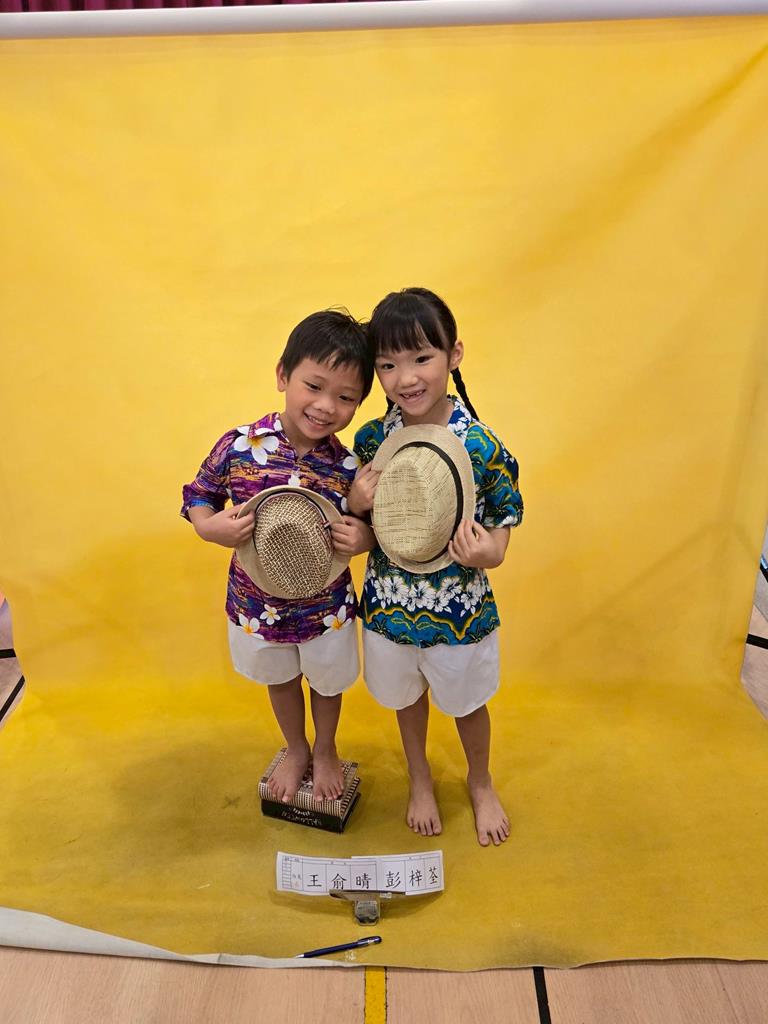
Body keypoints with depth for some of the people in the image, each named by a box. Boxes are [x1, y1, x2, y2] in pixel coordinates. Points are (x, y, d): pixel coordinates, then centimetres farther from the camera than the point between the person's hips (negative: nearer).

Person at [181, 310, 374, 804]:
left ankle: (325, 751, 56)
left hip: (326, 609, -1)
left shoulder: (348, 467, -19)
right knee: (280, 681, 28)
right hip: (257, 605, 1)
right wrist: (212, 526, -25)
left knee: (328, 683, 25)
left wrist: (363, 538, -29)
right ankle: (296, 750, 57)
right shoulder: (237, 446, -19)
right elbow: (199, 496, -4)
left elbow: (368, 527, -6)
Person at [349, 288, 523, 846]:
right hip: (390, 602, 3)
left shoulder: (485, 449, -21)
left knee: (467, 701, 22)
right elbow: (357, 528, 1)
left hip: (459, 609, -2)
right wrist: (356, 504, -21)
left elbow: (502, 528, -10)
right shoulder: (370, 440, -12)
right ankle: (420, 779, 56)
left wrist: (485, 552, -32)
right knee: (407, 696, 26)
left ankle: (481, 783, 54)